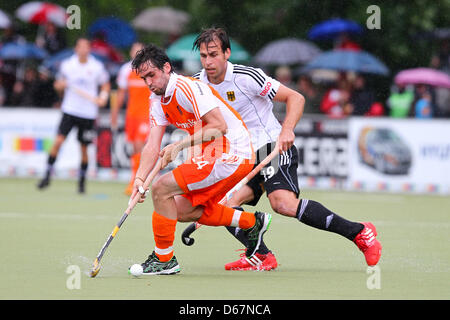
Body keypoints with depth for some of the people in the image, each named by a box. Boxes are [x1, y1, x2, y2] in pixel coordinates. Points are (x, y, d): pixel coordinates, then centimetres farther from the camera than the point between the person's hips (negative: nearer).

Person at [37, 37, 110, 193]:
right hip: (70, 110, 0)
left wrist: (103, 97, -6)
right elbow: (57, 84, 12)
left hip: (88, 113, 0)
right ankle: (47, 176, -5)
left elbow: (105, 85, 12)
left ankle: (82, 180, 23)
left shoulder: (97, 67, -2)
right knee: (58, 141, -13)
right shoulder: (67, 65, 1)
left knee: (84, 148, 5)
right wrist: (61, 84, -11)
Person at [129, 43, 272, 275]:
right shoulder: (157, 100, 9)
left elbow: (219, 126, -24)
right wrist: (139, 179, -12)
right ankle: (252, 222, 29)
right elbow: (152, 146, 3)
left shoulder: (186, 87, -19)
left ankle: (164, 259, -3)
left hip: (232, 155, -10)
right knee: (185, 211, 18)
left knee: (161, 188, -15)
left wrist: (179, 146, -21)